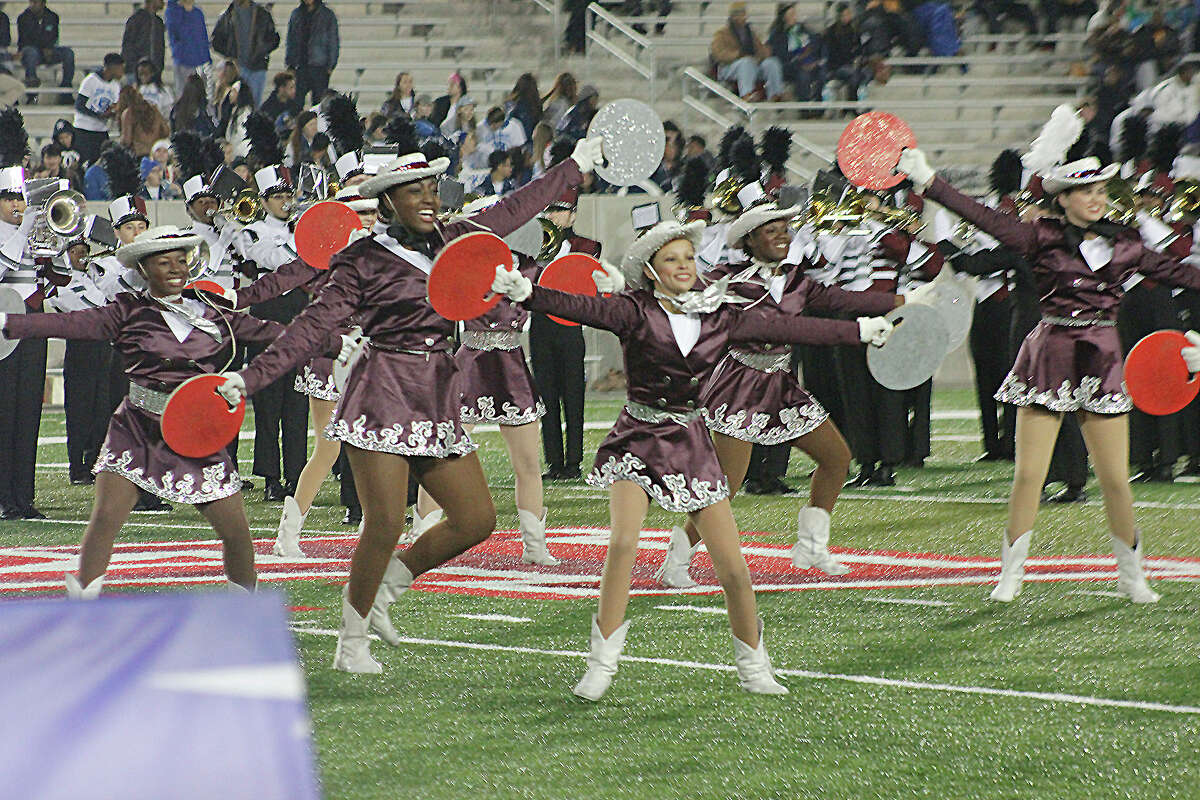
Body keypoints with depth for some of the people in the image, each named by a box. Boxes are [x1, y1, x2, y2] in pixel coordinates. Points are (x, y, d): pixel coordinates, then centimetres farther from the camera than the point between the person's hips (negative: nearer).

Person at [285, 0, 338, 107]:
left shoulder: (328, 15, 1)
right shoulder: (296, 14, 11)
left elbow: (333, 42, 1)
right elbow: (290, 41, 15)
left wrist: (330, 65, -6)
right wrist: (290, 64, 7)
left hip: (320, 67, -3)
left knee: (319, 102, -3)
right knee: (296, 100, -3)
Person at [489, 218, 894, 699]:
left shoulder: (720, 317, 3)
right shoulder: (636, 312, -7)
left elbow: (787, 327, 10)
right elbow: (581, 308, -22)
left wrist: (862, 330, 16)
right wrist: (524, 293, -39)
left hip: (691, 444, 3)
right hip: (637, 441, -3)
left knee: (732, 565, -1)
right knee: (623, 541, -24)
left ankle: (753, 668, 18)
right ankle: (601, 667, -15)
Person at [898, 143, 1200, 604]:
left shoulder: (1125, 245, 9)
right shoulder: (1044, 237, -1)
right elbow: (984, 218, -7)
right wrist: (928, 181, -13)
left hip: (1102, 361, 2)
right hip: (1049, 356, -2)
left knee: (1115, 480, 2)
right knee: (1028, 475, -3)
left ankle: (1131, 576, 18)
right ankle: (1011, 575, 8)